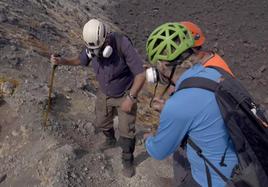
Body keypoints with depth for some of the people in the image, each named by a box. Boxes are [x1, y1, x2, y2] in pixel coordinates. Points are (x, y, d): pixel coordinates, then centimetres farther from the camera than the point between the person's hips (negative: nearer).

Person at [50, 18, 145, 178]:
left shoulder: (123, 45, -33)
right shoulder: (92, 46, -16)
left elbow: (141, 74, -29)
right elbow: (81, 60, 7)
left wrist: (130, 98, -29)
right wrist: (62, 61, -9)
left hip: (125, 95, -5)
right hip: (105, 93, 5)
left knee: (126, 131, 2)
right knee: (102, 123, 21)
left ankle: (128, 160, 26)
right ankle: (111, 140, 54)